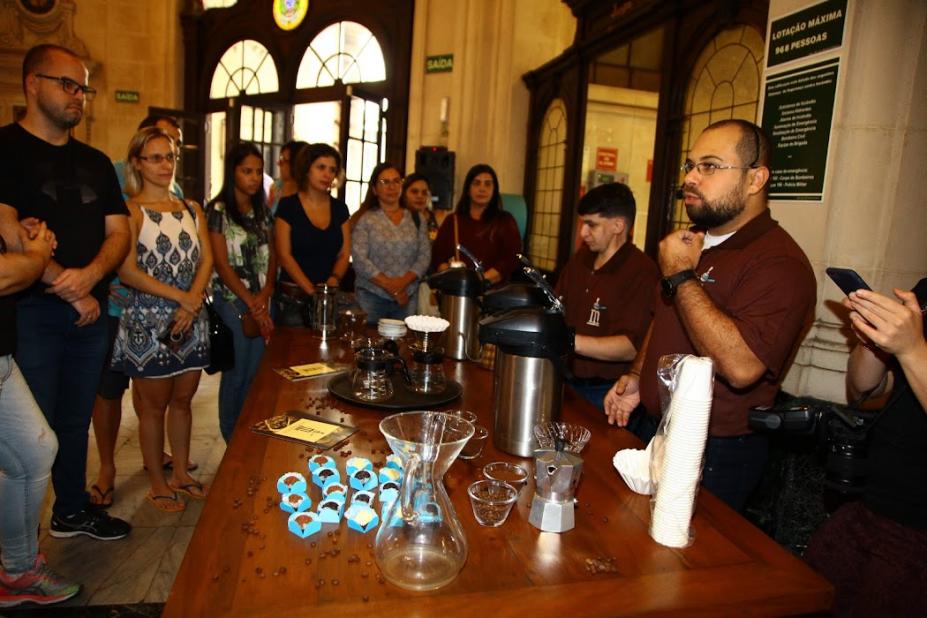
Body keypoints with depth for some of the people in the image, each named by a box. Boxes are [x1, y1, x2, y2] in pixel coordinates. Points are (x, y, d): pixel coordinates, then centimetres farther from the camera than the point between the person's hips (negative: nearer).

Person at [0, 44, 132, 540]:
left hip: (90, 309, 5)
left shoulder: (96, 162, 15)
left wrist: (90, 276, -12)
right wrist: (69, 291, -14)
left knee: (76, 420, 15)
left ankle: (72, 510, 31)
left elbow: (118, 232, 8)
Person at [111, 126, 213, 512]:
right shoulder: (131, 211, -5)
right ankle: (157, 484, 20)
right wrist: (180, 296, -15)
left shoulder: (192, 210, 12)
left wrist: (193, 301, -11)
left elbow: (206, 260, 4)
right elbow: (127, 271, -13)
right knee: (154, 405, 5)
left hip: (190, 320, 5)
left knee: (182, 399, 13)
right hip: (148, 321, -5)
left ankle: (181, 473, 28)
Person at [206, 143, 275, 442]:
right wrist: (251, 303, -13)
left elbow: (271, 255, 8)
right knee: (237, 372, 3)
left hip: (262, 300, 5)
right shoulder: (218, 210, -5)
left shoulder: (262, 209, 12)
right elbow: (222, 263, -10)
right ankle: (233, 439, 20)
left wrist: (265, 295, -7)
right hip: (233, 301, -5)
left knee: (256, 370, 9)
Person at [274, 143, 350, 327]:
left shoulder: (340, 208, 8)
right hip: (294, 297, -3)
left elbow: (344, 254, 6)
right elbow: (284, 255, -8)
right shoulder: (287, 206, -4)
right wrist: (312, 291, -16)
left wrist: (333, 281, -13)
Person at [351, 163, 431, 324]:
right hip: (371, 297, -2)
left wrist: (404, 281, -13)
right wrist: (389, 285, -15)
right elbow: (359, 259, -8)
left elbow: (425, 255, 3)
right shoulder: (364, 219, 0)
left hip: (408, 297, 3)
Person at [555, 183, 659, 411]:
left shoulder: (641, 273, -18)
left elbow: (631, 347, -25)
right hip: (569, 382, 7)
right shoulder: (581, 257, 7)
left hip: (606, 392, -7)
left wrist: (569, 340, -34)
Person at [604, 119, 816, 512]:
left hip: (713, 456, -8)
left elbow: (740, 366, -34)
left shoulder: (780, 262, -21)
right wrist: (637, 377, 7)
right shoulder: (694, 243, 9)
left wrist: (680, 276, -26)